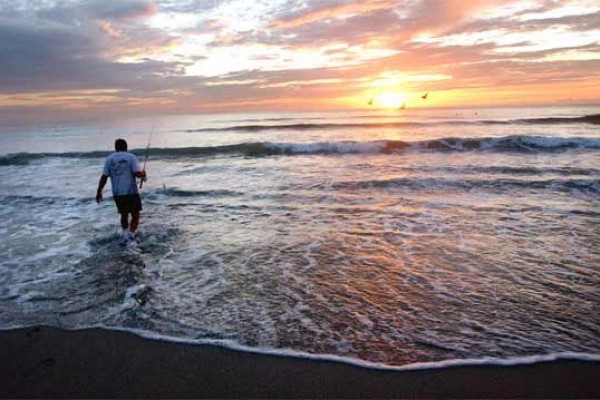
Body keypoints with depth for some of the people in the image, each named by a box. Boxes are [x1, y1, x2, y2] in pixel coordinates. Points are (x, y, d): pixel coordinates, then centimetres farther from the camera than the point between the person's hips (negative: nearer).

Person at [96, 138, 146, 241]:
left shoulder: (109, 159, 6)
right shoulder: (131, 157, -4)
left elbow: (104, 177, 2)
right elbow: (138, 173, -14)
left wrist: (99, 192, 8)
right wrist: (144, 174, 8)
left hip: (117, 193, 4)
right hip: (131, 192, -3)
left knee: (124, 214, 20)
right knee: (135, 214, 5)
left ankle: (126, 234, 20)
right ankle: (131, 233, -10)